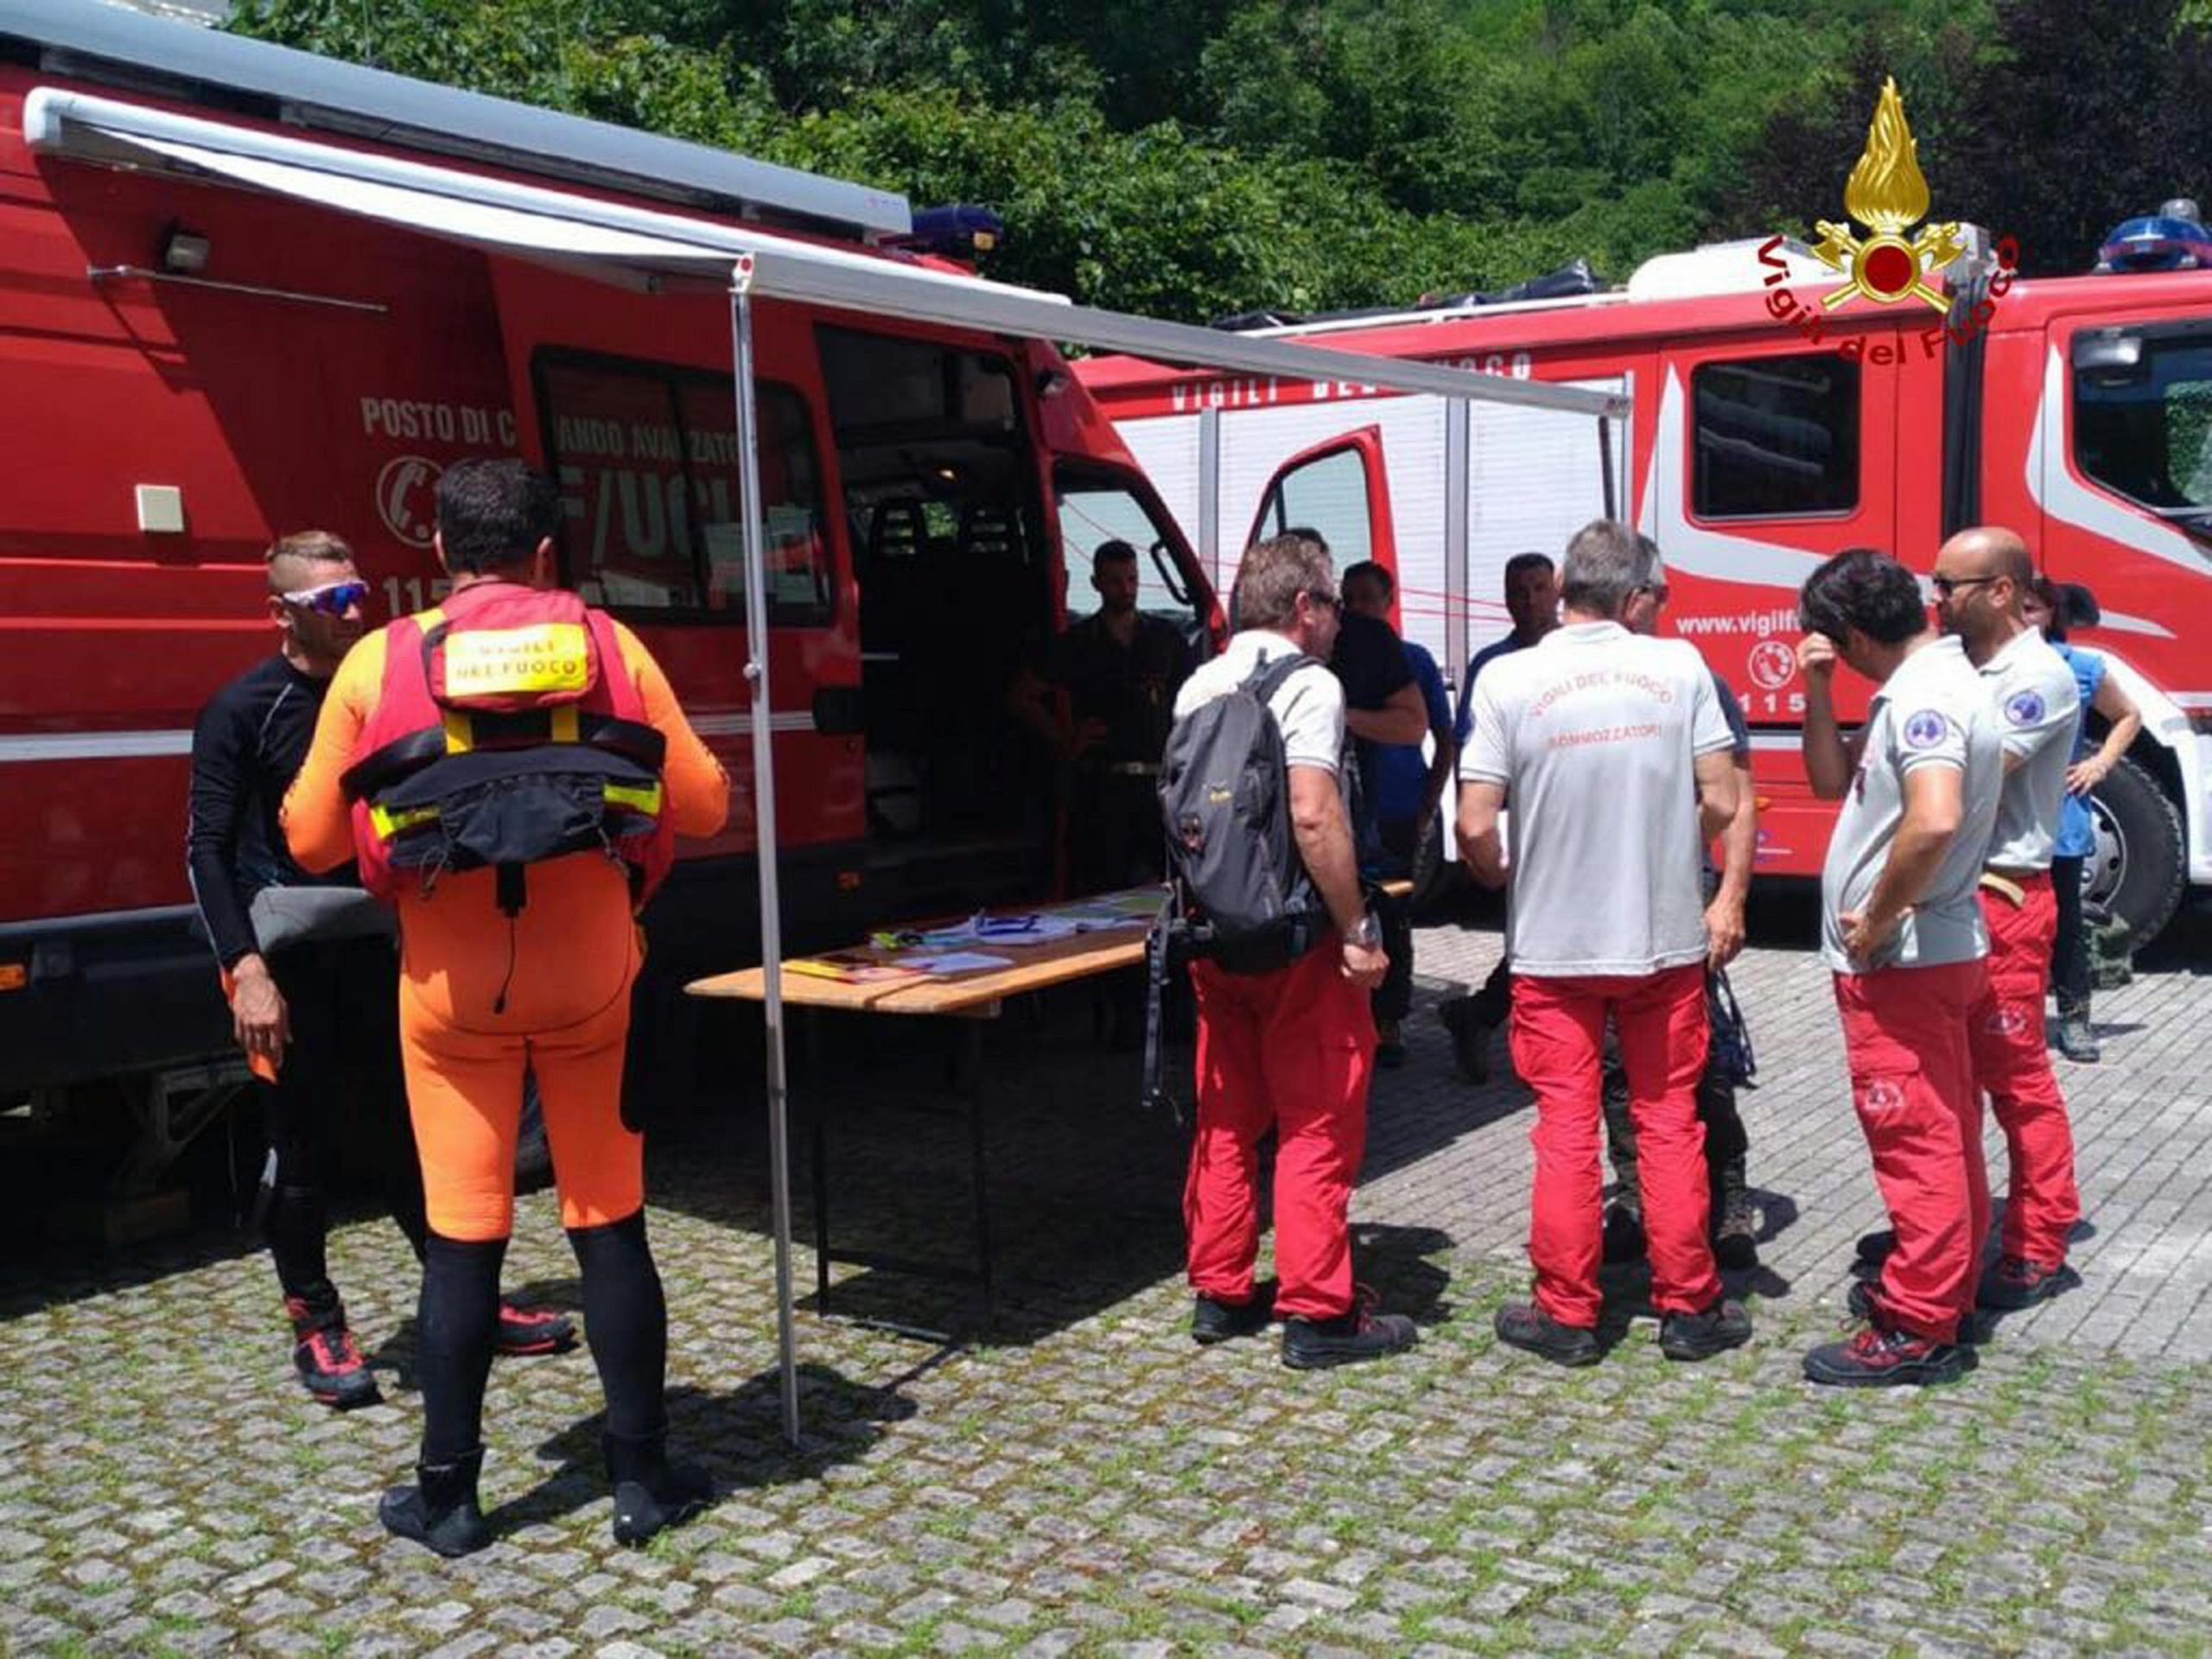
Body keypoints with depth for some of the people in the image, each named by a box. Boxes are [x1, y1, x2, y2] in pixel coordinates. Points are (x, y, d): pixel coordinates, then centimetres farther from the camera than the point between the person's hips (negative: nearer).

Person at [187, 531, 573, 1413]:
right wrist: (245, 970, -17)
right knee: (301, 1144, 3)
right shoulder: (243, 710, -5)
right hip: (286, 950, -5)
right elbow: (207, 849, -8)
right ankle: (316, 1327, 16)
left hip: (373, 943, 5)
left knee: (408, 1133, 12)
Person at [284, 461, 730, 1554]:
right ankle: (642, 1479, 17)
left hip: (452, 982, 0)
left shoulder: (380, 661, -1)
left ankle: (447, 1494, 19)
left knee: (462, 1235, 9)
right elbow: (704, 805, 1)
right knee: (609, 1226, 9)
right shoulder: (609, 646, 0)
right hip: (591, 974, 0)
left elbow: (313, 841, 4)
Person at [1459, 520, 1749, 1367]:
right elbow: (1720, 803, -5)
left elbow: (1475, 826, -12)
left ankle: (1567, 1312, 15)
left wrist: (1506, 880, 9)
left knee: (1566, 1129, 8)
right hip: (1666, 939, 1)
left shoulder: (1508, 680, -9)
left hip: (1553, 946, -1)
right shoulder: (1680, 666, -5)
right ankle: (1688, 1306, 21)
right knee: (1669, 1122, 12)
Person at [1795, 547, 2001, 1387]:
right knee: (1944, 1134, 18)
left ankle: (1917, 1330, 4)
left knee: (1916, 1140, -3)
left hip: (1900, 962, -11)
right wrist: (1816, 693, 5)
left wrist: (1877, 920, -23)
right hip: (1932, 954, 11)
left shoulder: (1924, 697, -20)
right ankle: (1946, 1293, 32)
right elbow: (1833, 781, 17)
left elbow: (1934, 821, -35)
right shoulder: (1926, 684, 12)